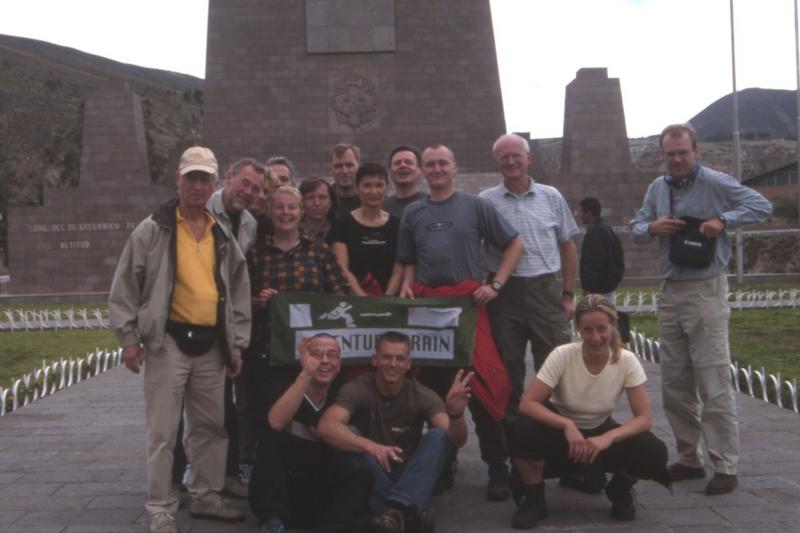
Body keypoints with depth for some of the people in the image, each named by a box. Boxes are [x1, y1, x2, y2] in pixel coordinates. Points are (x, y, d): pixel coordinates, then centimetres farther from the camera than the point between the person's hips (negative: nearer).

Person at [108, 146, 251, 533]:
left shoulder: (223, 236, 11)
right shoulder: (153, 229, -3)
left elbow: (238, 292, 16)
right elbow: (124, 287, -3)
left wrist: (237, 345, 12)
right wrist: (128, 338, -8)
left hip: (211, 345, 5)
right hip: (168, 341, -5)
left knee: (211, 426, 14)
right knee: (163, 431, 0)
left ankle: (206, 497, 29)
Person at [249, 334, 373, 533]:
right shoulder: (286, 391, -4)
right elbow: (276, 423, -28)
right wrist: (306, 374, -30)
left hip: (325, 498, 2)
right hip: (283, 491, -2)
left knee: (363, 477, -24)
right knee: (271, 445, -27)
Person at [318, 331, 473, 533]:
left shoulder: (422, 395, -8)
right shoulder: (357, 389, -13)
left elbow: (457, 440, -22)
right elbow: (326, 427, -33)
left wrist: (456, 414, -45)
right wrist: (370, 446, -50)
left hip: (409, 475, 1)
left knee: (438, 436, -23)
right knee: (348, 435, -28)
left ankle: (396, 509, -40)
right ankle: (407, 511, -36)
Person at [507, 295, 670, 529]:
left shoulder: (627, 361, -19)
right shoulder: (562, 355, -24)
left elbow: (644, 418, -19)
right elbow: (527, 403, -28)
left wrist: (607, 439, -36)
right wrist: (567, 425, -41)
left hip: (599, 433, 2)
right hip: (561, 430, -2)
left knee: (654, 453, -26)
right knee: (520, 430, -34)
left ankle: (619, 492, 8)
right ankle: (533, 498, -7)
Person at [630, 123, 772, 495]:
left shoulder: (715, 183, -7)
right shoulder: (657, 188, 12)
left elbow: (761, 206, -8)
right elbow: (636, 229, 16)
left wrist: (722, 220, -21)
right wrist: (652, 228, -6)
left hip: (706, 290, -7)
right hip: (670, 291, 7)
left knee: (714, 384, -6)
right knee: (674, 384, 11)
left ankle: (725, 467, 2)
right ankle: (689, 459, 23)